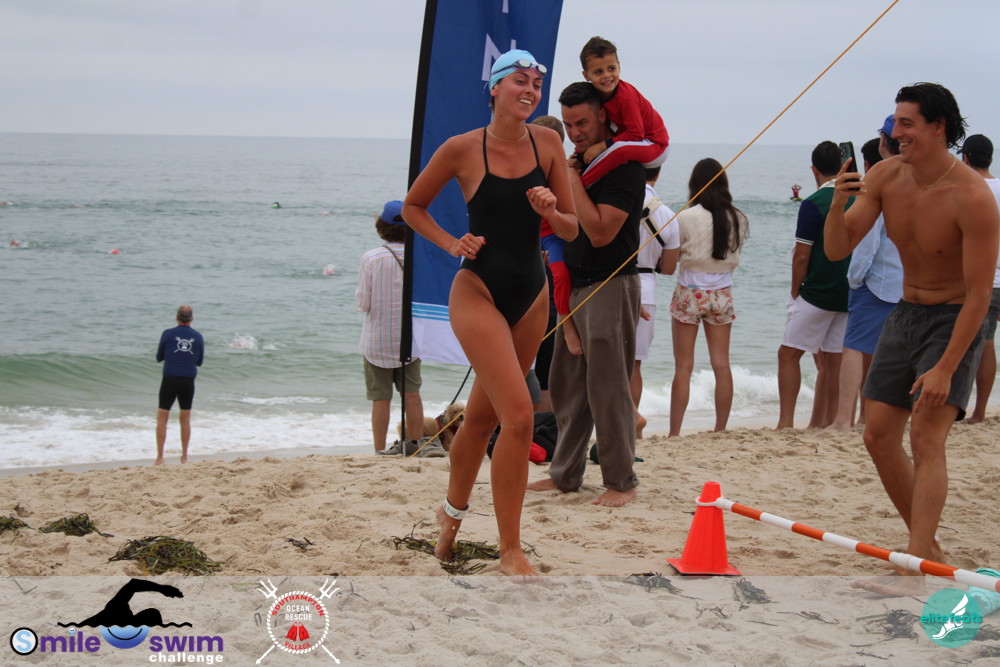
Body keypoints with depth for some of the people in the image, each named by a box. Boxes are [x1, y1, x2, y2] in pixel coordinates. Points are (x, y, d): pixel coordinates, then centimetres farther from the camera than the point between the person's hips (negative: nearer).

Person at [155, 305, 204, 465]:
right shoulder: (198, 337, 3)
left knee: (162, 418, 5)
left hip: (170, 380, -2)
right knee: (185, 419, 12)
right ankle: (184, 457, 14)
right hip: (188, 381, 2)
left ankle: (160, 457, -1)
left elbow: (159, 358, 7)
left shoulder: (168, 334, -3)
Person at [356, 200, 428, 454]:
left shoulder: (371, 258, -14)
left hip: (378, 340, -2)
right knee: (412, 393, 12)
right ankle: (415, 442, 17)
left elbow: (363, 303, -11)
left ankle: (380, 450, 4)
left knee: (381, 398, 2)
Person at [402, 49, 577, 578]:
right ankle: (510, 552, -7)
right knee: (519, 416, -17)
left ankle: (453, 510, 43)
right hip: (478, 292, -5)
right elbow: (412, 207, 5)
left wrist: (551, 211, -15)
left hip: (531, 296, 5)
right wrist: (451, 243, -9)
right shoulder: (462, 149, -9)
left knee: (483, 415, 18)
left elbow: (571, 230, 6)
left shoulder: (547, 143, 1)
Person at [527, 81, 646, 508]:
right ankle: (565, 474, 19)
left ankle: (621, 481, 1)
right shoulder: (580, 160, 14)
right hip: (576, 284, 9)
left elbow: (600, 232, -21)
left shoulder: (624, 167, -13)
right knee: (566, 385, 11)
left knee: (607, 387, -6)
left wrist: (573, 180, -15)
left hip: (611, 286, -9)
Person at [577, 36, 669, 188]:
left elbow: (636, 134, -28)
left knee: (620, 149, -38)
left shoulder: (626, 96, -26)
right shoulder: (595, 92, -2)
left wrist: (602, 146, -27)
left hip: (655, 145, -10)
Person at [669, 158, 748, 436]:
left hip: (690, 291, -3)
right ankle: (721, 429, 10)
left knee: (683, 365, 0)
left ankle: (674, 432, 0)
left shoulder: (686, 218, -11)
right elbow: (733, 257, 10)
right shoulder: (738, 219, 0)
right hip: (722, 293, 3)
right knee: (721, 364, 7)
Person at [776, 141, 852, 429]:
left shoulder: (813, 204, -13)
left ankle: (786, 422, -6)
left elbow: (802, 256, -13)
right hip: (849, 296, 6)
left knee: (788, 354, 1)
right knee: (832, 360, 10)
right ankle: (823, 423, 12)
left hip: (817, 294, -6)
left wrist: (795, 291, 0)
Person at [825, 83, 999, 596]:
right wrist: (837, 205, -27)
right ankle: (928, 548, 22)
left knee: (926, 437, -20)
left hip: (954, 321, -7)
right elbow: (837, 249, -6)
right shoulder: (886, 177, -6)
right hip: (905, 314, 7)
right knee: (879, 436, 7)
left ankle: (913, 572, -24)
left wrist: (945, 368, -27)